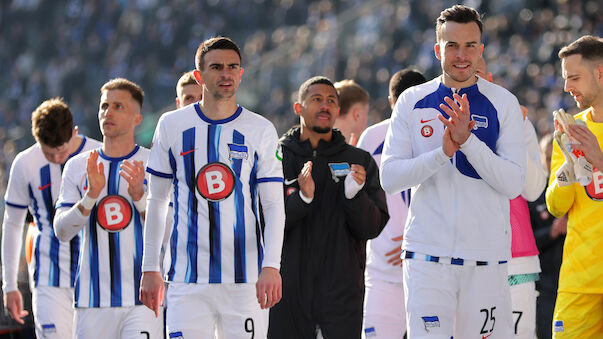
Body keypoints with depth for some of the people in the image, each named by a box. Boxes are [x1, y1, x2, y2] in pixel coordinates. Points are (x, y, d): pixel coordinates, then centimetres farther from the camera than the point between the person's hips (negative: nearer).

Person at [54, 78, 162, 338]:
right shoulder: (77, 167, 10)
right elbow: (62, 231, 2)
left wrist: (139, 196, -17)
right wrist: (91, 195, -13)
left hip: (142, 299, -3)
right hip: (92, 299, 3)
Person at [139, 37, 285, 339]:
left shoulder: (261, 130, 3)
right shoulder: (172, 126, 6)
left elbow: (274, 206, -1)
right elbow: (157, 201, 12)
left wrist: (271, 267, -15)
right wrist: (149, 268, 8)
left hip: (246, 279, 0)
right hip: (188, 278, 0)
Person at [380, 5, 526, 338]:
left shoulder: (503, 104, 3)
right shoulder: (412, 101, 6)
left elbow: (513, 183, -5)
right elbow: (389, 177, 0)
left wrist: (468, 140, -17)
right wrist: (443, 152, -15)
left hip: (486, 257, 0)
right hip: (427, 254, 0)